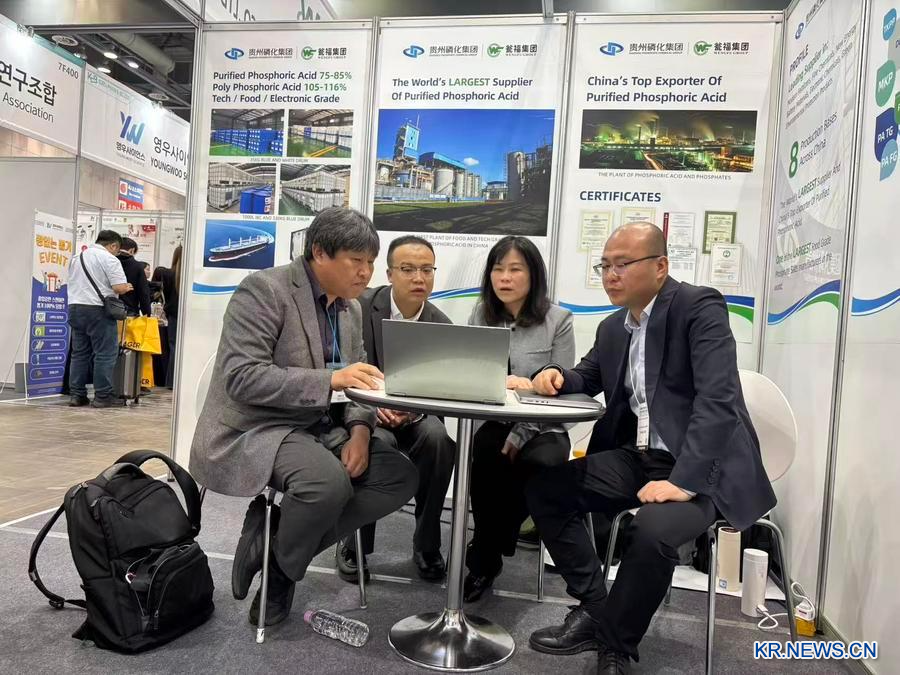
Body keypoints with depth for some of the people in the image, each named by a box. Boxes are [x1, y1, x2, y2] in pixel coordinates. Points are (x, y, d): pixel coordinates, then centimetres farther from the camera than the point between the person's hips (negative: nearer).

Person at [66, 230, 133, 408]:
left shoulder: (77, 257, 19)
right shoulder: (109, 259, -7)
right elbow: (120, 288, -15)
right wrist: (127, 287, 5)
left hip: (74, 306, 8)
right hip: (98, 309, -8)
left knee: (79, 353, 12)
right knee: (105, 354, -3)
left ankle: (77, 395, 13)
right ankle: (103, 396, -3)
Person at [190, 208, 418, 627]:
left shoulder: (351, 309, 10)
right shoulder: (264, 290, -14)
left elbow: (352, 383, 11)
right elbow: (241, 376, -23)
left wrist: (360, 428, -11)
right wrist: (330, 379, -32)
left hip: (317, 428, 8)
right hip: (252, 429, -8)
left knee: (401, 477, -9)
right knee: (328, 481, -34)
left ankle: (277, 539, -2)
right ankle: (280, 566, -2)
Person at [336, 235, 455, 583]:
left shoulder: (442, 326, 0)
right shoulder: (361, 306, -9)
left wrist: (413, 409, -23)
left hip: (416, 416, 3)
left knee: (438, 437, -30)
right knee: (380, 443, -35)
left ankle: (426, 545, -11)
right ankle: (354, 544, -12)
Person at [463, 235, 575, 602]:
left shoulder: (558, 320, -3)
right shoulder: (481, 315, 8)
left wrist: (520, 435, -17)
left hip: (542, 429, -2)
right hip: (492, 423, 2)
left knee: (539, 464, -33)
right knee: (483, 456, -31)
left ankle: (483, 556, -9)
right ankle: (491, 554, -8)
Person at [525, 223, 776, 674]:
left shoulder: (699, 306, -12)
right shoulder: (613, 327, 11)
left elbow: (718, 399, -22)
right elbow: (587, 378, 26)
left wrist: (683, 480, -31)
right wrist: (557, 377, 1)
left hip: (701, 466, -7)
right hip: (637, 457, 8)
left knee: (651, 531, -33)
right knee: (544, 487, -3)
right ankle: (594, 608, 6)